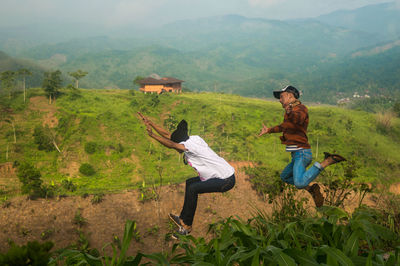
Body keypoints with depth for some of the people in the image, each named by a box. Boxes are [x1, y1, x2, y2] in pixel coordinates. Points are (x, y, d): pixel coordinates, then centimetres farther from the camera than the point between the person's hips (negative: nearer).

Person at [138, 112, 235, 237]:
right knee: (190, 182, 14)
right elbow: (167, 135, 7)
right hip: (223, 176, 10)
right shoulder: (191, 139, 4)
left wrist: (152, 135, -28)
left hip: (226, 181, -10)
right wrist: (149, 122, 5)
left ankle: (187, 226, -4)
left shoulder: (191, 145, -22)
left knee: (192, 189, -15)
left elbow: (170, 145, -32)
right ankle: (183, 219, 18)